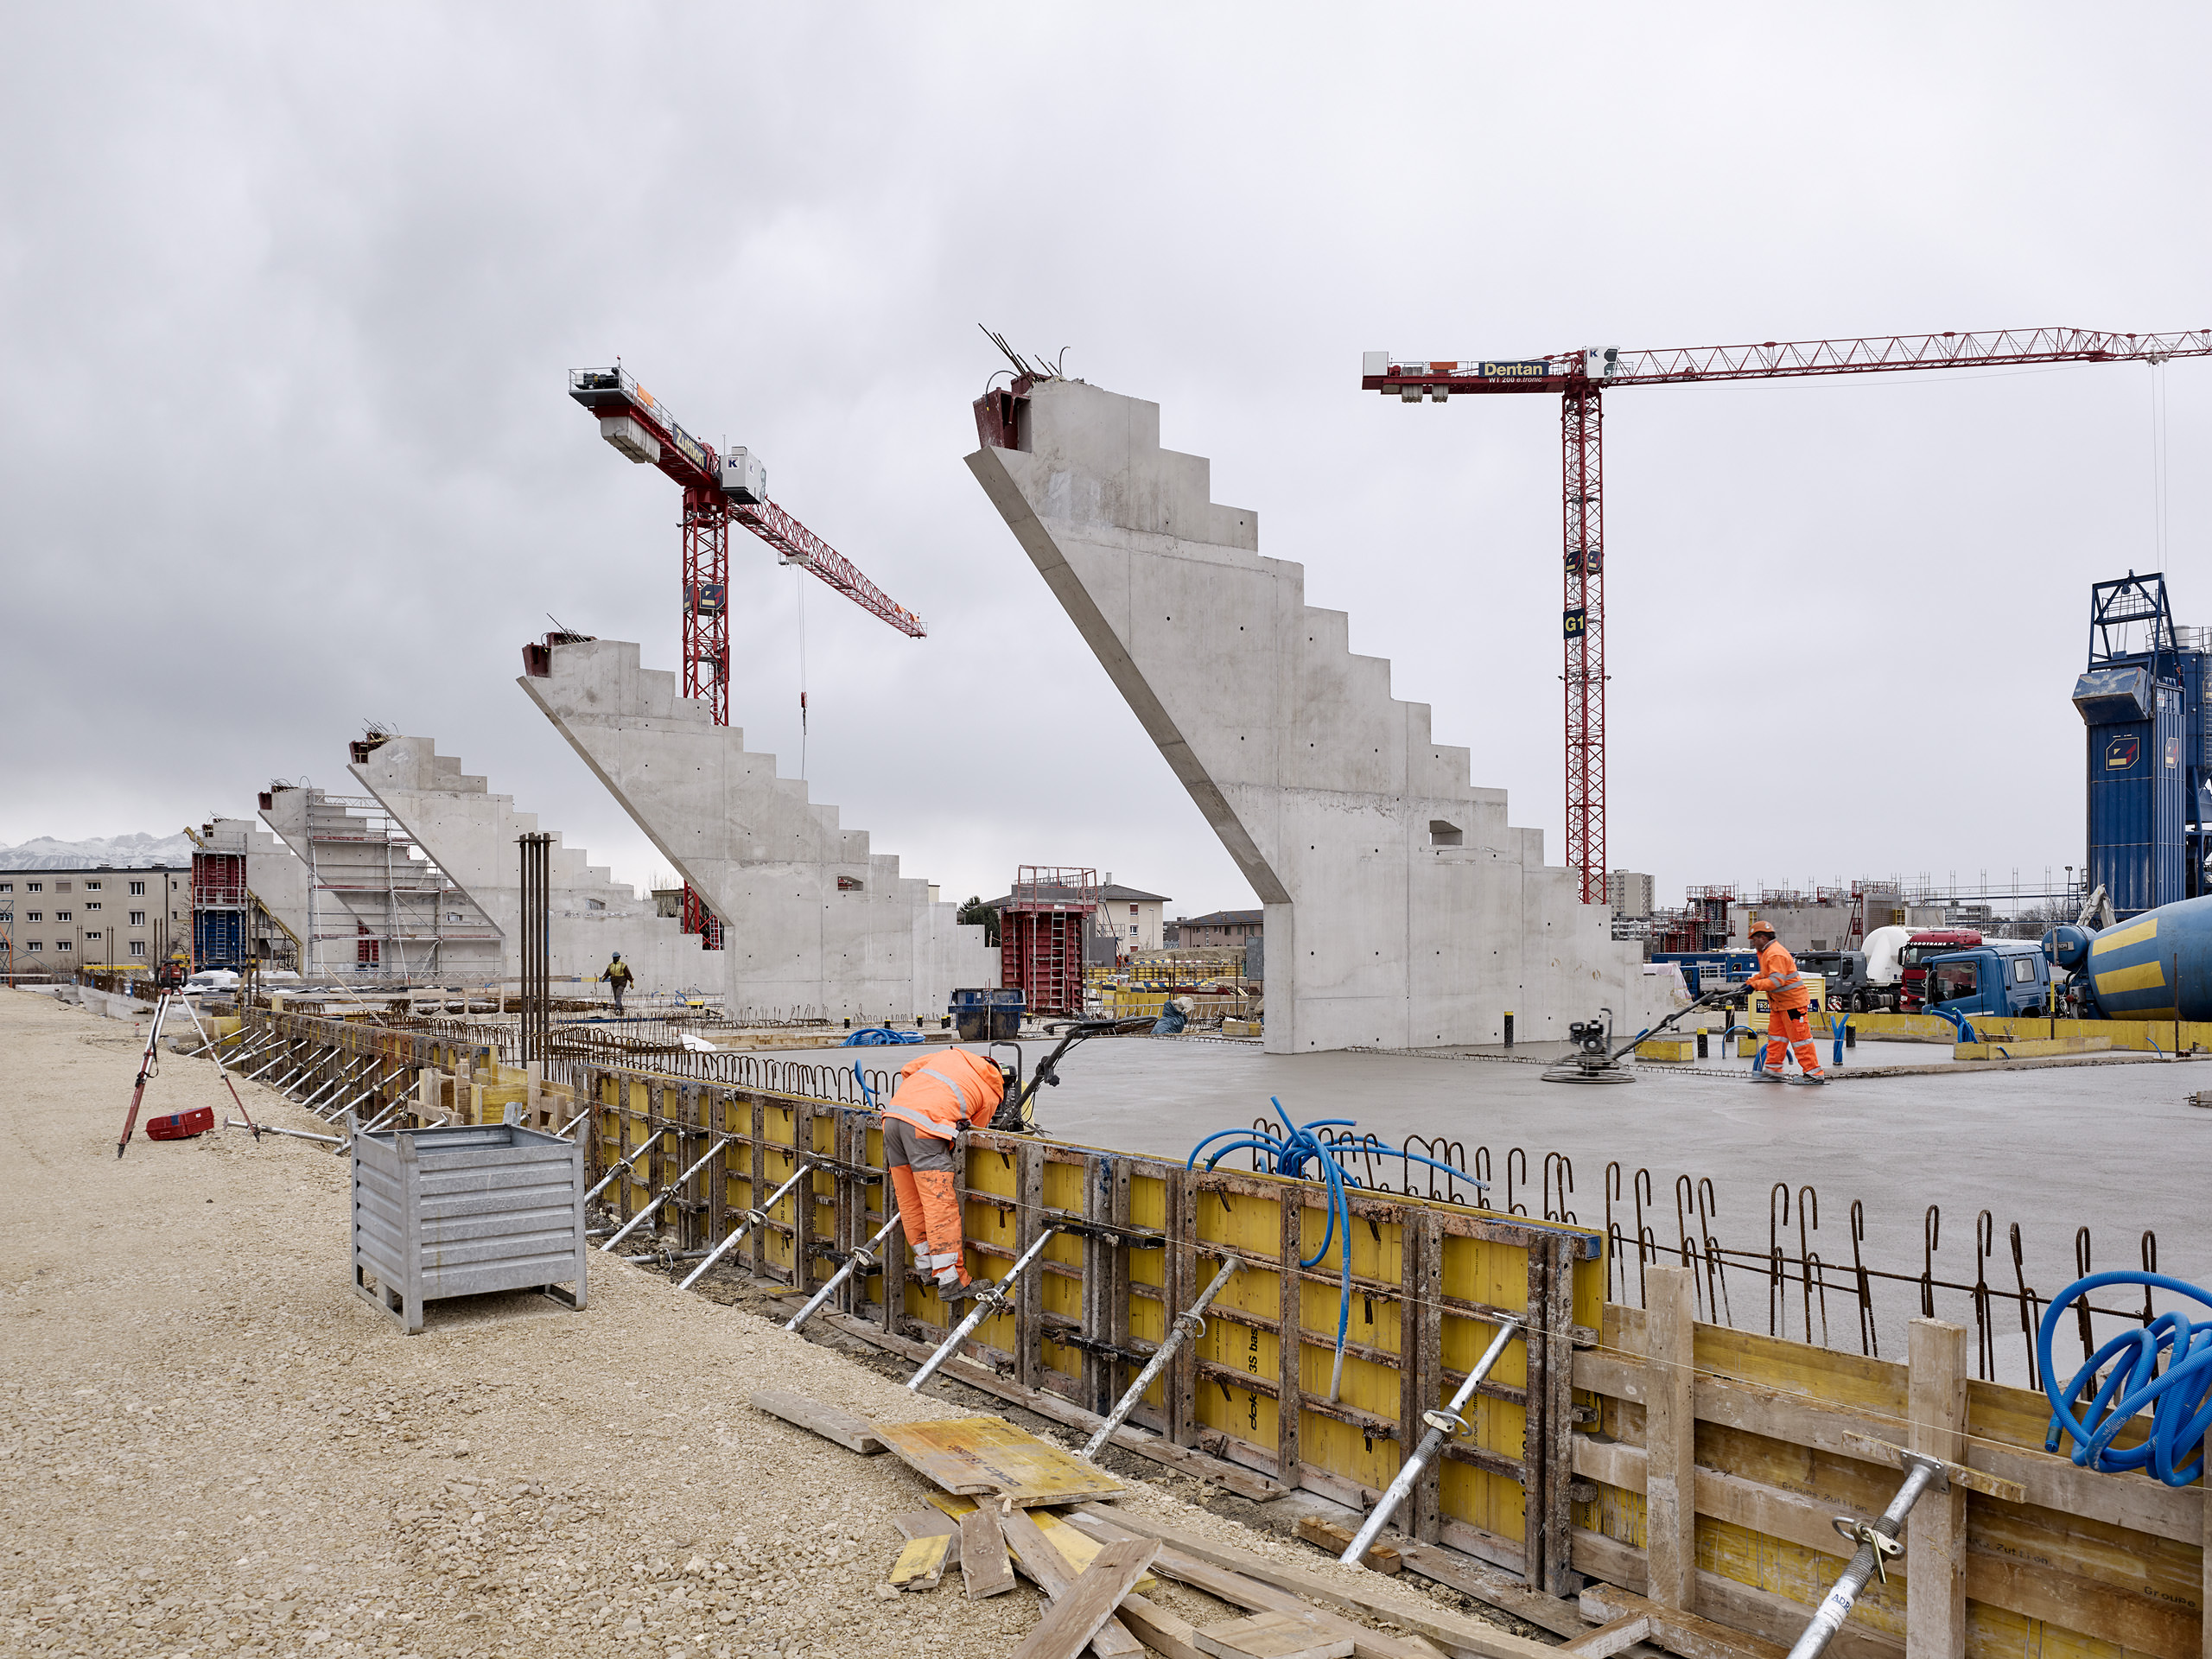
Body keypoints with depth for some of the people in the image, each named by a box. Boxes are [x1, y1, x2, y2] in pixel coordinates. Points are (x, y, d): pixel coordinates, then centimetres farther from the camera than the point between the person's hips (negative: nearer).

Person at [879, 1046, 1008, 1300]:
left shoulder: (953, 1054, 30)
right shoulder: (991, 1097, 17)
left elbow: (907, 1069, 32)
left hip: (893, 1113, 6)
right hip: (924, 1126, -6)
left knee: (909, 1200, 13)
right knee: (940, 1203, -4)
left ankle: (926, 1265, 21)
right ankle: (951, 1280, -4)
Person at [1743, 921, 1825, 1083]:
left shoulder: (1776, 954, -21)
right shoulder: (1766, 953, 13)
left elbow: (1777, 980, -30)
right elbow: (1765, 974, 27)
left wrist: (1755, 985, -30)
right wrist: (1749, 982, 15)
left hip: (1793, 1001, -11)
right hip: (1779, 1002, 11)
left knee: (1799, 1037, -7)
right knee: (1776, 1034, 12)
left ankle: (1815, 1073, -2)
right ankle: (1773, 1070, 17)